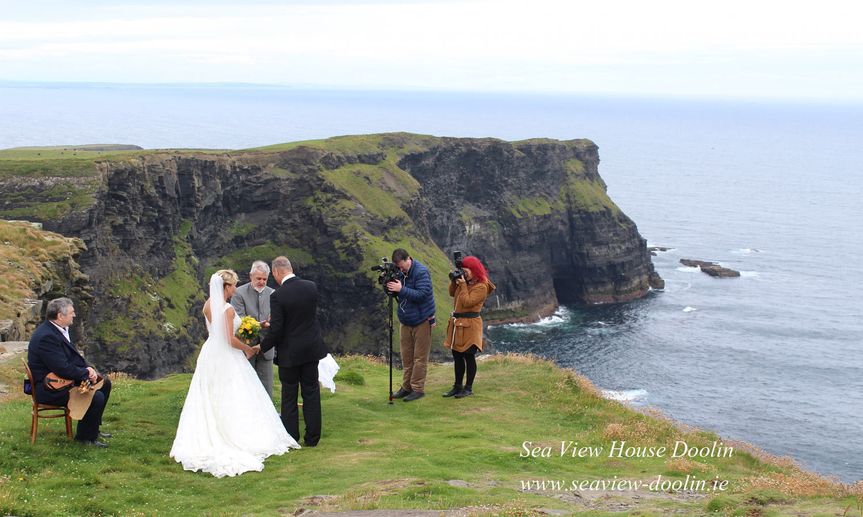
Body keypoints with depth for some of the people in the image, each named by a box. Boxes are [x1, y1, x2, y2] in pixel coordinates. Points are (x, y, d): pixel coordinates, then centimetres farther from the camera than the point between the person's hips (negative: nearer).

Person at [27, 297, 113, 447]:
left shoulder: (60, 330, 5)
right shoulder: (46, 337, -27)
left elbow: (74, 356, 14)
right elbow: (63, 369, -28)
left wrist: (88, 368, -4)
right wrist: (87, 373, -14)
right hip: (49, 389, -11)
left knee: (105, 382, 15)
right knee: (96, 397, -23)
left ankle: (93, 428, 24)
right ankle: (85, 437, -1)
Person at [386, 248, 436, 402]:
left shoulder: (421, 272, -16)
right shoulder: (399, 272, 4)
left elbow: (422, 294, -24)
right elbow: (395, 294, 8)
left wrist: (401, 289, -27)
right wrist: (389, 286, -12)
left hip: (421, 321, -6)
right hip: (405, 320, 6)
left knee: (420, 357, 0)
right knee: (406, 356, 11)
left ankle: (418, 388, 5)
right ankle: (406, 387, 19)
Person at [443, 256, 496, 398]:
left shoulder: (481, 287, -13)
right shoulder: (466, 282, 13)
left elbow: (467, 302, -20)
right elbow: (452, 293, 20)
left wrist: (463, 285, -17)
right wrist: (454, 281, 5)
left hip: (469, 325, -9)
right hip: (458, 324, 9)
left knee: (469, 357, -1)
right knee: (457, 356, 12)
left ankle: (468, 388, 8)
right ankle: (457, 387, 21)